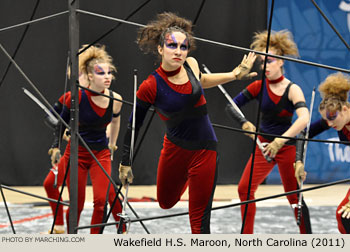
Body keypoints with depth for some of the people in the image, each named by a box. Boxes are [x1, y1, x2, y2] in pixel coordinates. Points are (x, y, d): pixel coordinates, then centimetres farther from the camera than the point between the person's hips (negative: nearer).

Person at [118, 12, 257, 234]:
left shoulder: (191, 64, -8)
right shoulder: (150, 86, -18)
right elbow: (133, 126, -6)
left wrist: (235, 75, 16)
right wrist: (125, 163, 1)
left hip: (204, 149, 1)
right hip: (174, 147, -1)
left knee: (199, 219, 0)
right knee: (166, 202, 22)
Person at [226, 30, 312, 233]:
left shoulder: (292, 90, -17)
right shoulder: (259, 86, -4)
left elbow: (304, 119, -32)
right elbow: (232, 106, -3)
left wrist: (279, 141, -41)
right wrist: (244, 123, -24)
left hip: (287, 146, -4)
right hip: (263, 145, 4)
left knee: (294, 196, 0)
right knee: (245, 188, -6)